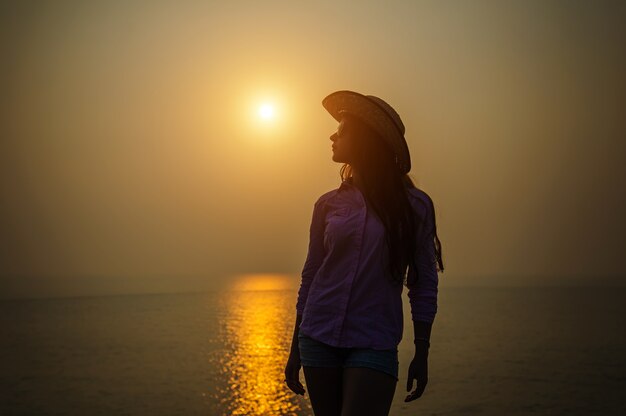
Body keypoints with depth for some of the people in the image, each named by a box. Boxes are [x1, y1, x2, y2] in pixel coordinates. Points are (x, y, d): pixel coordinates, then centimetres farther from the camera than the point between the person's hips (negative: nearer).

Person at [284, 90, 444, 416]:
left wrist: (422, 354, 1)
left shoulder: (414, 205, -1)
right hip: (318, 339, 3)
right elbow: (310, 277, 10)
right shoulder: (329, 204, 6)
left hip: (374, 345, -3)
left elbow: (424, 285, 2)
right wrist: (295, 350, 12)